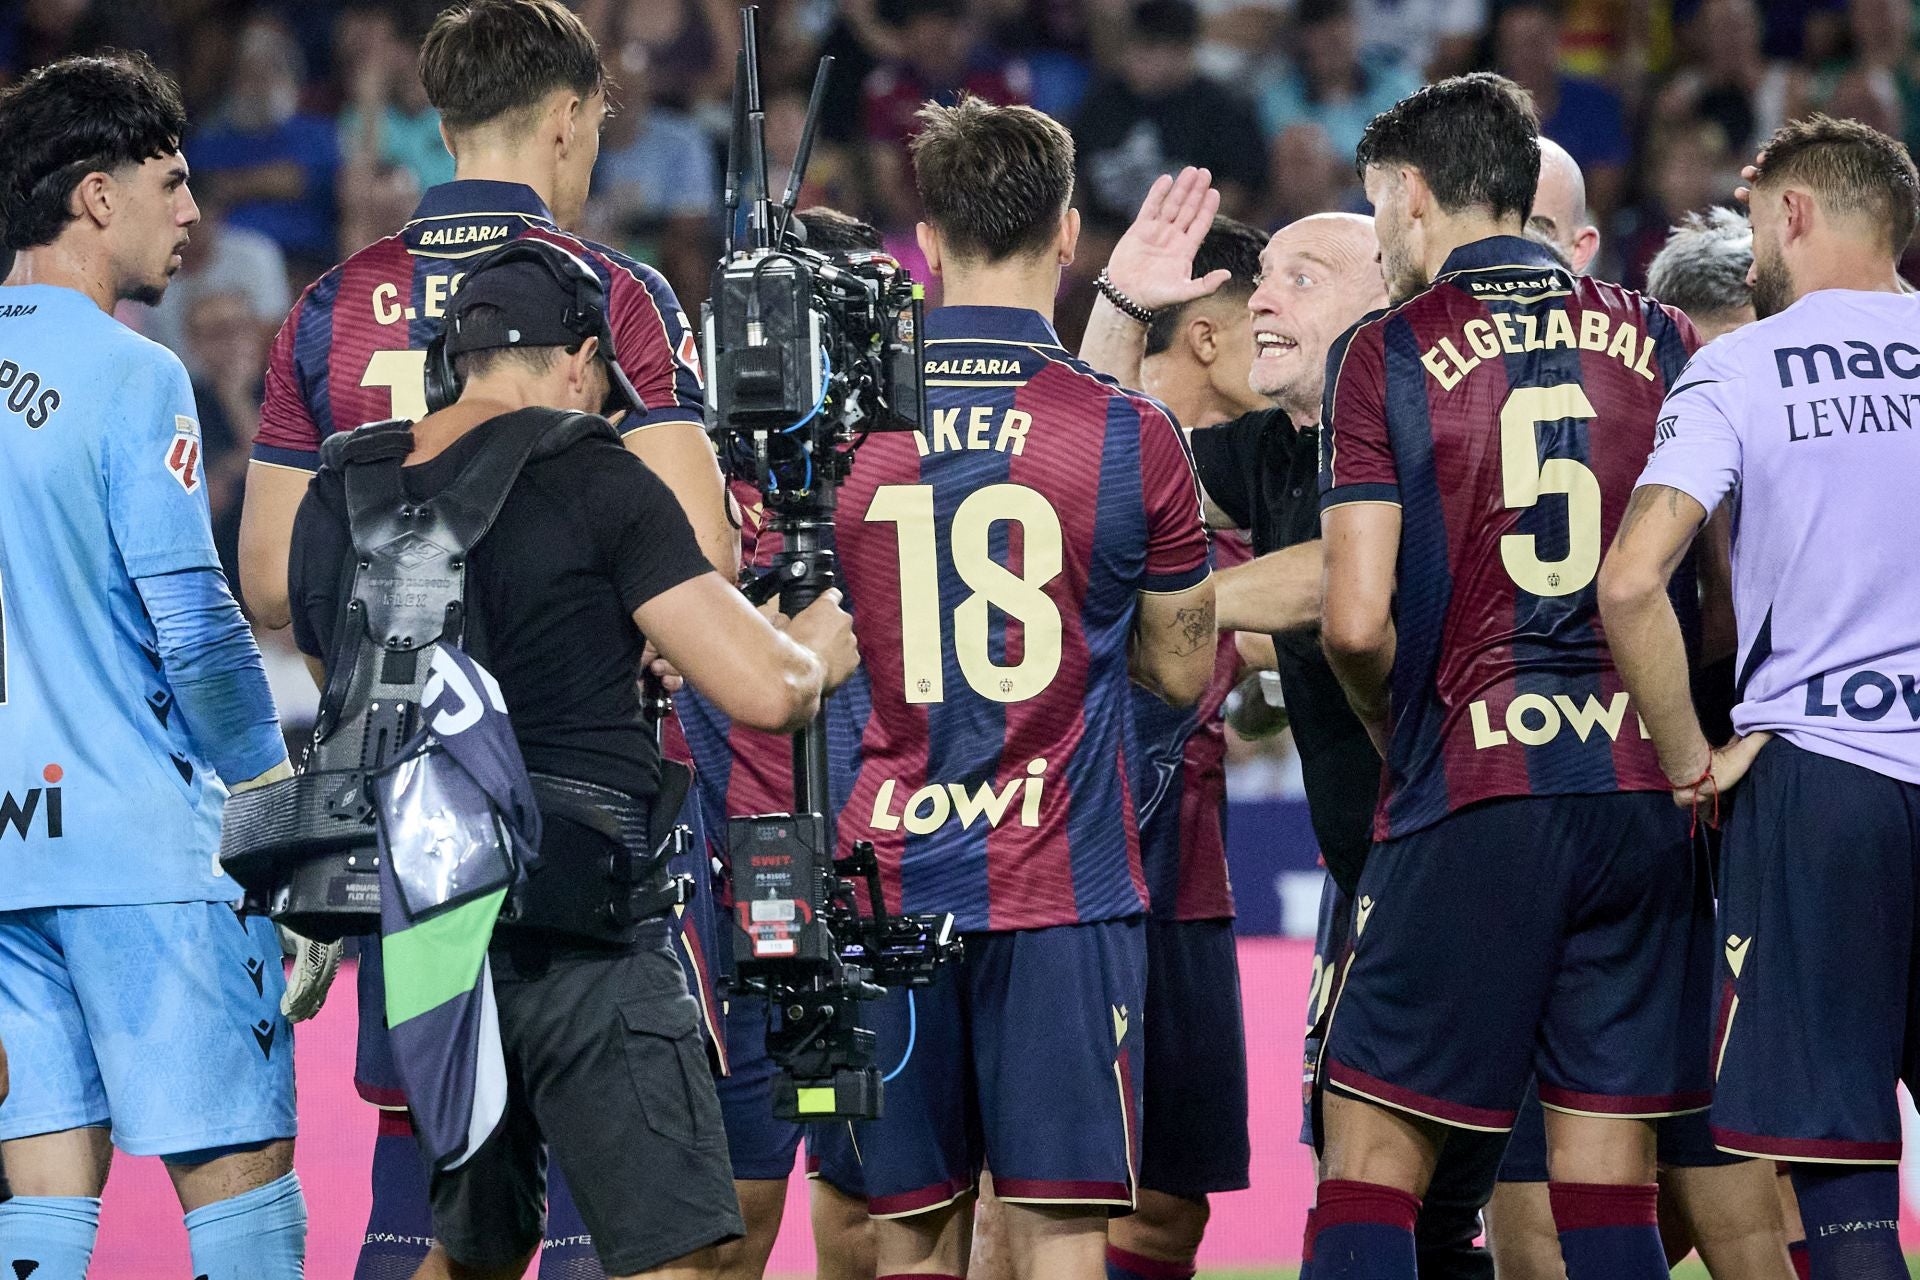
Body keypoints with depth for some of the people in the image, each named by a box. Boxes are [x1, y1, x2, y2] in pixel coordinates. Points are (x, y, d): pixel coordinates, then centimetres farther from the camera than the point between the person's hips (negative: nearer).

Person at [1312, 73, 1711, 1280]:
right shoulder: (1660, 339, 9)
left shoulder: (1388, 353, -2)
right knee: (1610, 1163, 6)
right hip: (1645, 790, 4)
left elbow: (1357, 622, -9)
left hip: (1472, 795, -4)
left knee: (1375, 1146, 2)